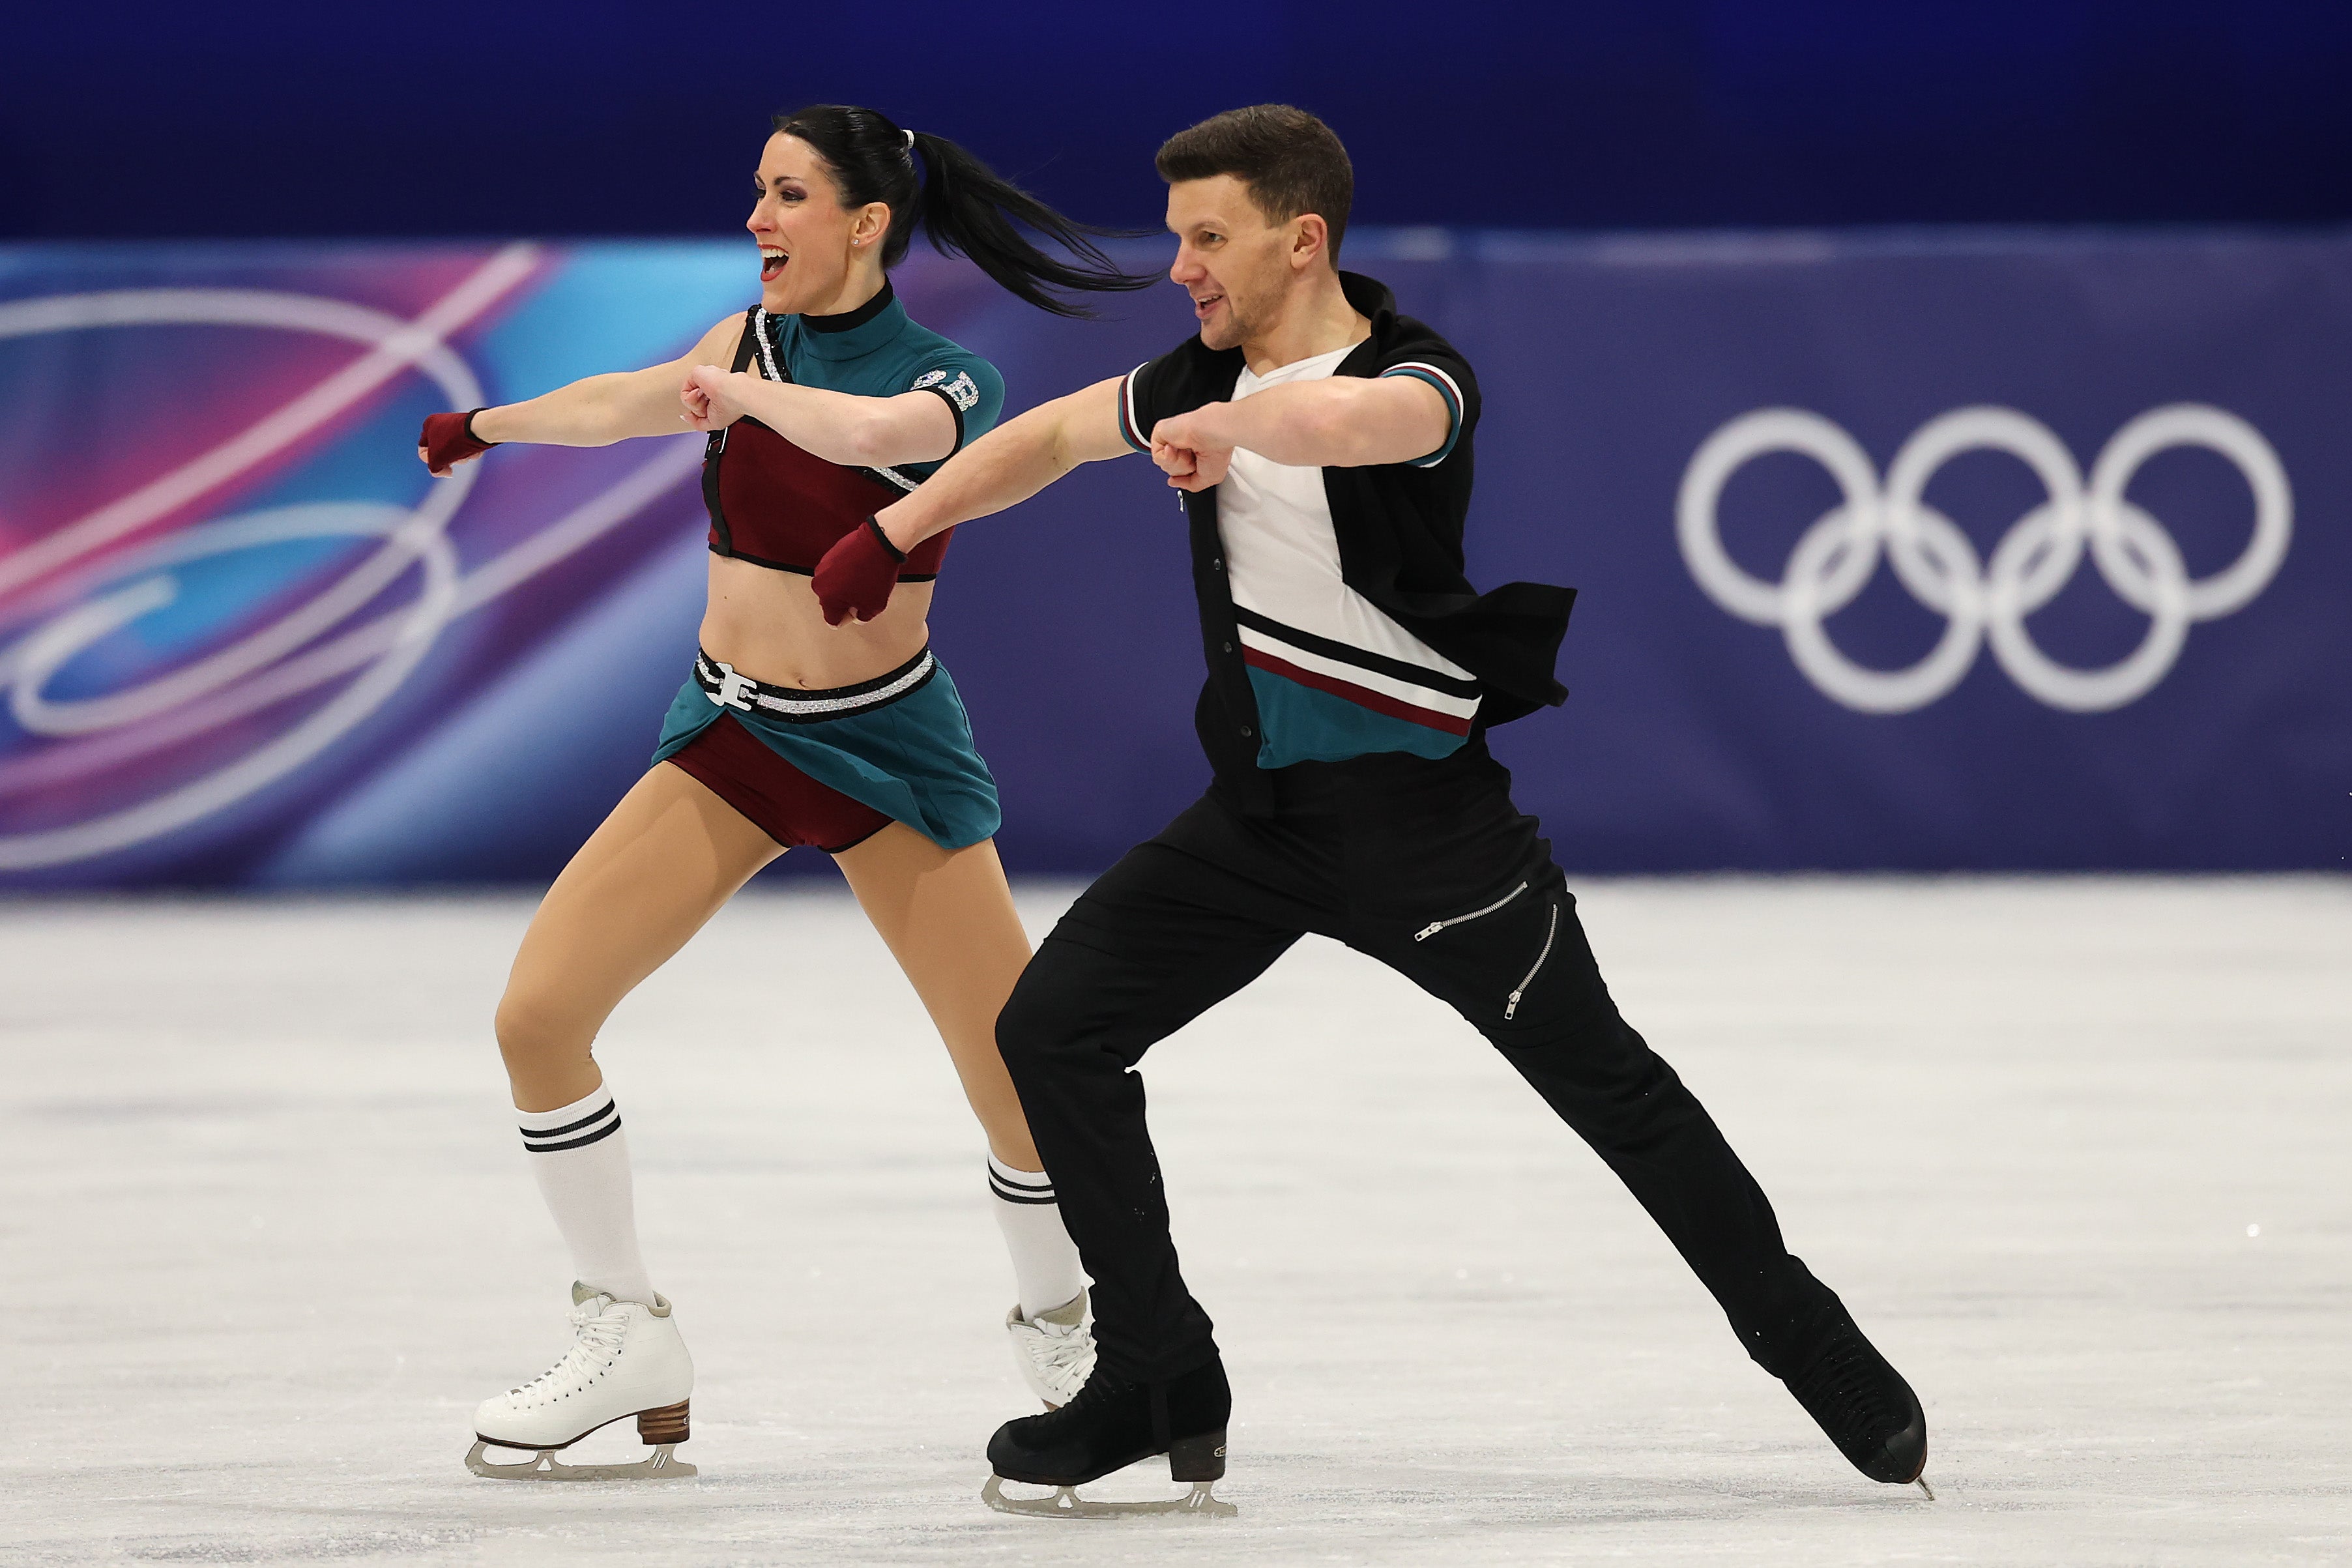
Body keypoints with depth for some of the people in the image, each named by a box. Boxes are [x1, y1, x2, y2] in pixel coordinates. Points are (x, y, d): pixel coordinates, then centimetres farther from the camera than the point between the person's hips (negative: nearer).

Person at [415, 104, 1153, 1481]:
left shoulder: (949, 385, -12)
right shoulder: (753, 343, 2)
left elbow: (865, 428, -36)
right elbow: (617, 408, 22)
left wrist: (743, 393, -20)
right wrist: (485, 428, 38)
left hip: (888, 746, -4)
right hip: (731, 737, 4)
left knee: (1027, 1076, -11)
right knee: (538, 1014, -8)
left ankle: (1067, 1337, 16)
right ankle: (628, 1341, 5)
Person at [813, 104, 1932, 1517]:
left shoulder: (1420, 378, -17)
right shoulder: (1204, 382, 6)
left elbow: (1336, 419, -41)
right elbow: (1053, 435, 25)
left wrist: (1222, 430, -22)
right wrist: (891, 537, 29)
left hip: (1419, 811, -7)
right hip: (1261, 810, 7)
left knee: (1604, 1082, -3)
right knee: (1053, 1028, -2)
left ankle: (1807, 1340, 12)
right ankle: (1161, 1386, 3)